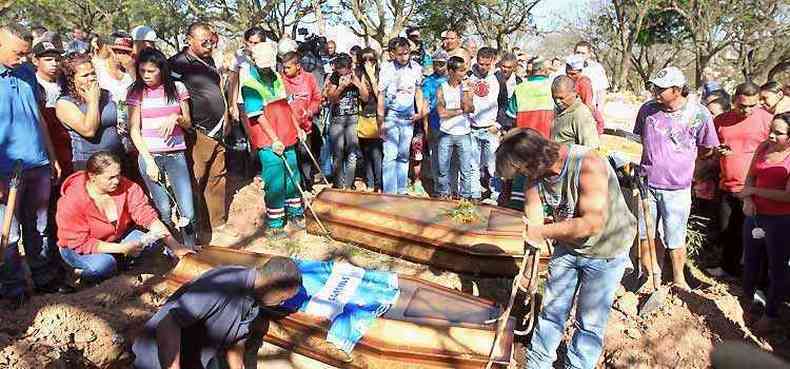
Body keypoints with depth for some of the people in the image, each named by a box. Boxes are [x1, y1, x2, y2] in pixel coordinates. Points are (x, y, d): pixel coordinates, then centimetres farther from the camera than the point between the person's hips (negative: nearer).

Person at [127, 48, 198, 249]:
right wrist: (148, 160, -8)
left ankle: (191, 251, 13)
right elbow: (134, 130, 1)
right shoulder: (136, 92, 3)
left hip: (176, 154, 1)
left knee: (188, 211, -8)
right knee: (164, 209, -7)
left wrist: (176, 117, -13)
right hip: (149, 154, -1)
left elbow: (188, 124, 10)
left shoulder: (177, 88, 6)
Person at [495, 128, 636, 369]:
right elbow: (532, 223, -7)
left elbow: (593, 223, -35)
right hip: (567, 247, 6)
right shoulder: (535, 176, -11)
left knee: (589, 322, 6)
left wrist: (543, 232, -30)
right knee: (552, 310, 15)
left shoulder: (588, 165, -31)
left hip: (606, 251, -5)